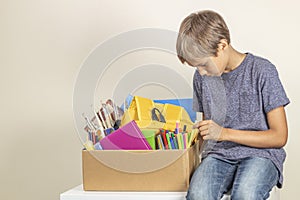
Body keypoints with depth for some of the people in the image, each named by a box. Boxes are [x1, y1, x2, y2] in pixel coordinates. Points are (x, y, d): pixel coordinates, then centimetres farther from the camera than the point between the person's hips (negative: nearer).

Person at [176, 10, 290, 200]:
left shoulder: (262, 70, -7)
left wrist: (225, 133, -15)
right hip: (218, 154, 4)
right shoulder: (202, 76, 9)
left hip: (260, 153, -3)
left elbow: (279, 137, -8)